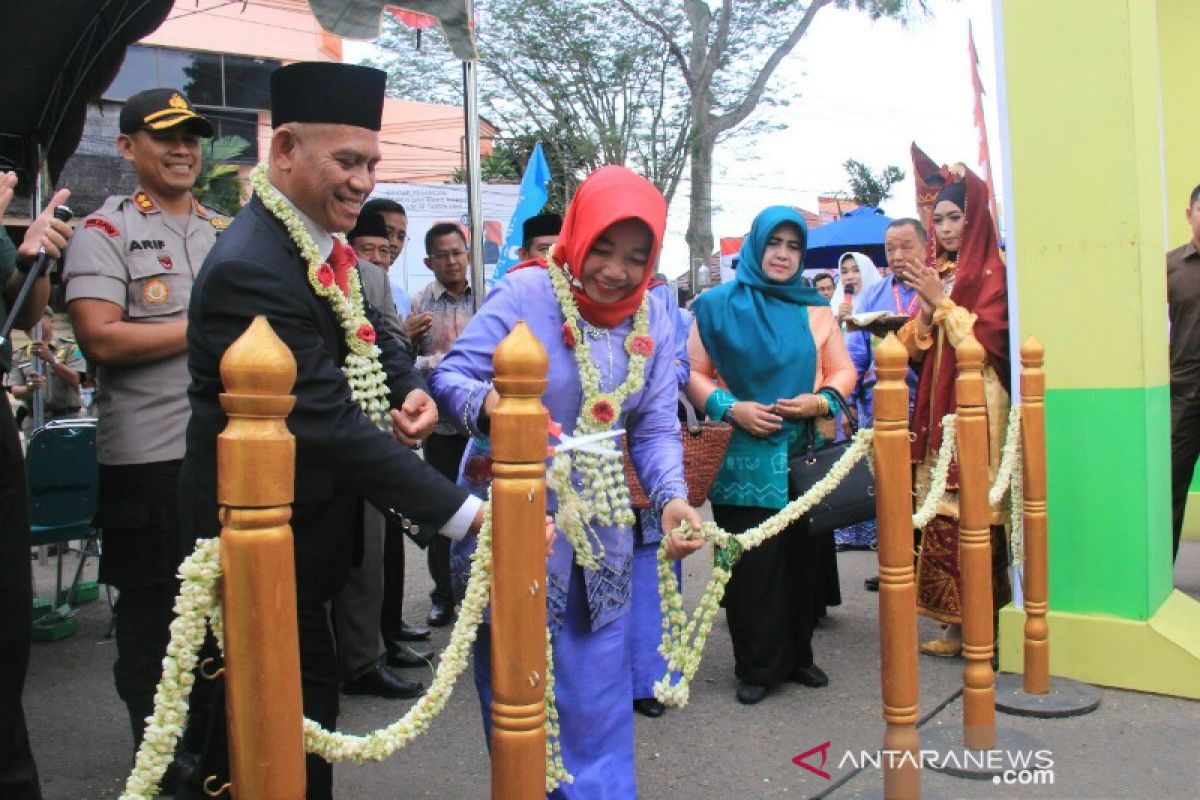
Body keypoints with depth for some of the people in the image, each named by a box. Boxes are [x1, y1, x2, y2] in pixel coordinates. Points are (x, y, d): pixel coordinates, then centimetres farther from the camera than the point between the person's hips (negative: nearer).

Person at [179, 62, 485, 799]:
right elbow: (330, 423, -31)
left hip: (300, 524, 9)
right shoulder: (251, 268, -26)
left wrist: (412, 390, -11)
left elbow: (367, 335, 13)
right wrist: (470, 516, -32)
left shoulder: (323, 245, 3)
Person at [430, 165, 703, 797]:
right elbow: (450, 376, -17)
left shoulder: (653, 317, 0)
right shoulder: (525, 291, -14)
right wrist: (489, 405, -39)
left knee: (597, 692, 15)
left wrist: (671, 496, -19)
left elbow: (655, 428, -1)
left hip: (599, 531, 4)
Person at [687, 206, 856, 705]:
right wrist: (730, 407, -13)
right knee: (752, 561, -1)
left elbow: (844, 370, 12)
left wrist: (821, 401, -8)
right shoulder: (718, 305, 4)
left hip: (805, 456, 3)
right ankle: (755, 666, 12)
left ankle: (797, 655, 22)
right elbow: (694, 373, 2)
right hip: (743, 457, -2)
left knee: (802, 555, 5)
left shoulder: (815, 310, 11)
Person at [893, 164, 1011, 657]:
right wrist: (924, 306, -5)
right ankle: (955, 617, 12)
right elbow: (917, 348, 12)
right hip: (937, 406, 6)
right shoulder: (935, 272, 15)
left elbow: (986, 338, -12)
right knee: (941, 509, 4)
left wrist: (939, 299, -12)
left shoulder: (994, 270, -3)